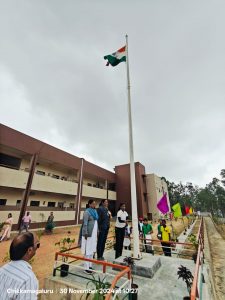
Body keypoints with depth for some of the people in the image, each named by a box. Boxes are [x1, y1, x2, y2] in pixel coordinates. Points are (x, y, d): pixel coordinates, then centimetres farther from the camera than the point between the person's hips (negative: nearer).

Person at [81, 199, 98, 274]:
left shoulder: (95, 211, 8)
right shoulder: (87, 212, -15)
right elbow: (85, 223, -16)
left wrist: (97, 231, 13)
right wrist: (85, 233, -17)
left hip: (94, 233, 8)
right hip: (89, 233, -8)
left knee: (92, 249, 17)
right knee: (88, 250, 1)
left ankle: (90, 265, 31)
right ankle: (87, 268, 14)